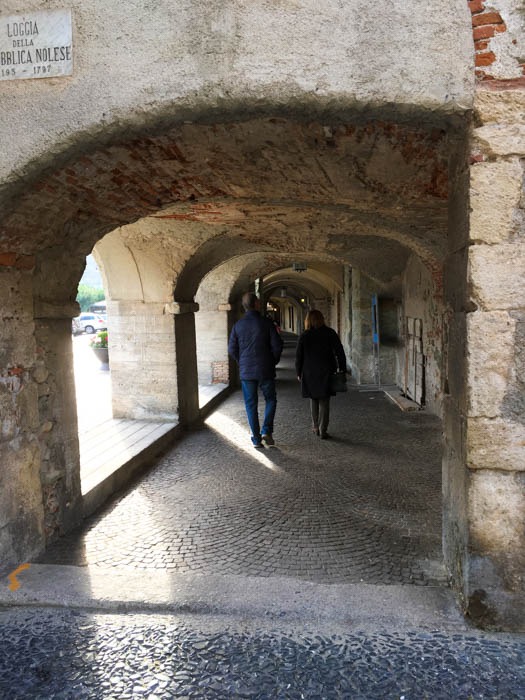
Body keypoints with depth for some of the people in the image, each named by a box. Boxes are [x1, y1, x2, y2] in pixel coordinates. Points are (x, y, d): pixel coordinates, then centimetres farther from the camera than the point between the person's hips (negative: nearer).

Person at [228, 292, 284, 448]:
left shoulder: (238, 325, 0)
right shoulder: (267, 323, -8)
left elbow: (232, 349, 2)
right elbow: (277, 346, -8)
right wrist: (273, 362, 9)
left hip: (246, 371, 2)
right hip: (265, 370, -2)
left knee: (251, 404, 9)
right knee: (270, 400, 16)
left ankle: (256, 439, 11)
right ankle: (266, 431, 3)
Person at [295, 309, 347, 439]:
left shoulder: (304, 336, -3)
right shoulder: (330, 333, -3)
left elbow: (298, 356, 0)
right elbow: (339, 352, -4)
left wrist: (298, 373, 10)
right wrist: (342, 368, 3)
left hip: (309, 374, 1)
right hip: (326, 374, -1)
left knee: (313, 400, 17)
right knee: (324, 402, 4)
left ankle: (316, 427, 24)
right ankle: (323, 430, 1)